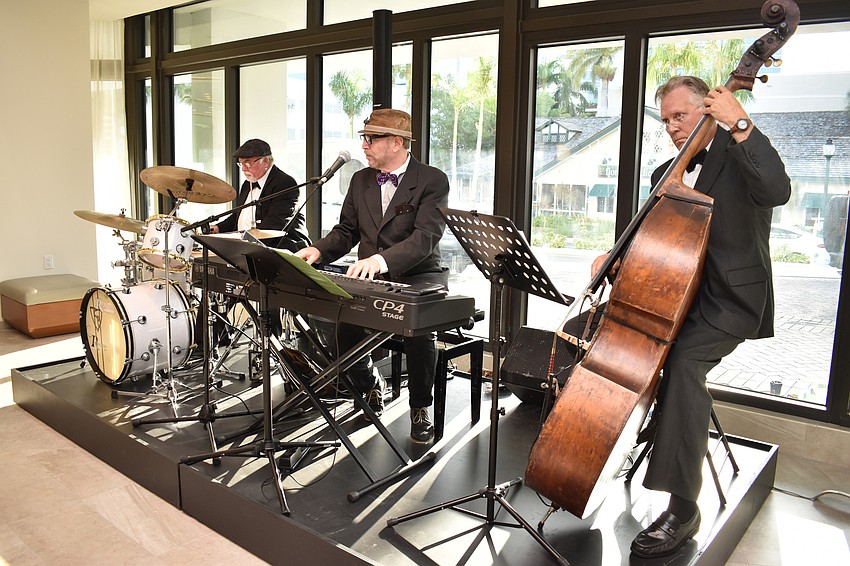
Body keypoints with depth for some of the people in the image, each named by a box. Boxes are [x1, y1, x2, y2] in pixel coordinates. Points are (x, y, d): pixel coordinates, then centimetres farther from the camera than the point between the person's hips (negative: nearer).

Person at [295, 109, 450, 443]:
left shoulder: (433, 181, -8)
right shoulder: (361, 180, 12)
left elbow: (425, 238, -22)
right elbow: (346, 230, 16)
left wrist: (380, 259, -38)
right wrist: (318, 251, -5)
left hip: (418, 279, -4)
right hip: (370, 279, 5)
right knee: (341, 322, -22)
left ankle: (420, 408, -5)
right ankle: (370, 385, 12)